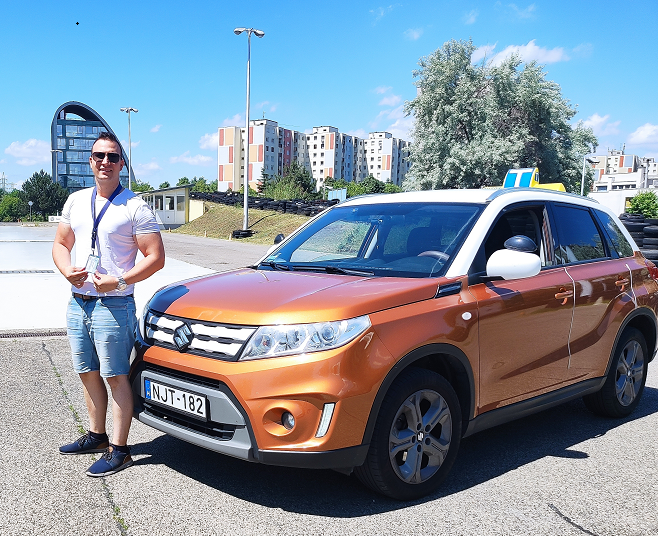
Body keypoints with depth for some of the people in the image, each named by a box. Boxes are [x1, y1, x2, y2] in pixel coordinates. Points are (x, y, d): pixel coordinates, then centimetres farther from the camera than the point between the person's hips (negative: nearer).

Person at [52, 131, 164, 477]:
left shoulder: (135, 207, -8)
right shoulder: (76, 201, 11)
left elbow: (155, 257, -11)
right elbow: (60, 244, 17)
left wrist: (119, 281, -21)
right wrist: (67, 271, -4)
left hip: (113, 305, -7)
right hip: (78, 302, 7)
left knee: (116, 378, -1)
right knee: (88, 374, 17)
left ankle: (119, 450, 9)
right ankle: (96, 435, 33)